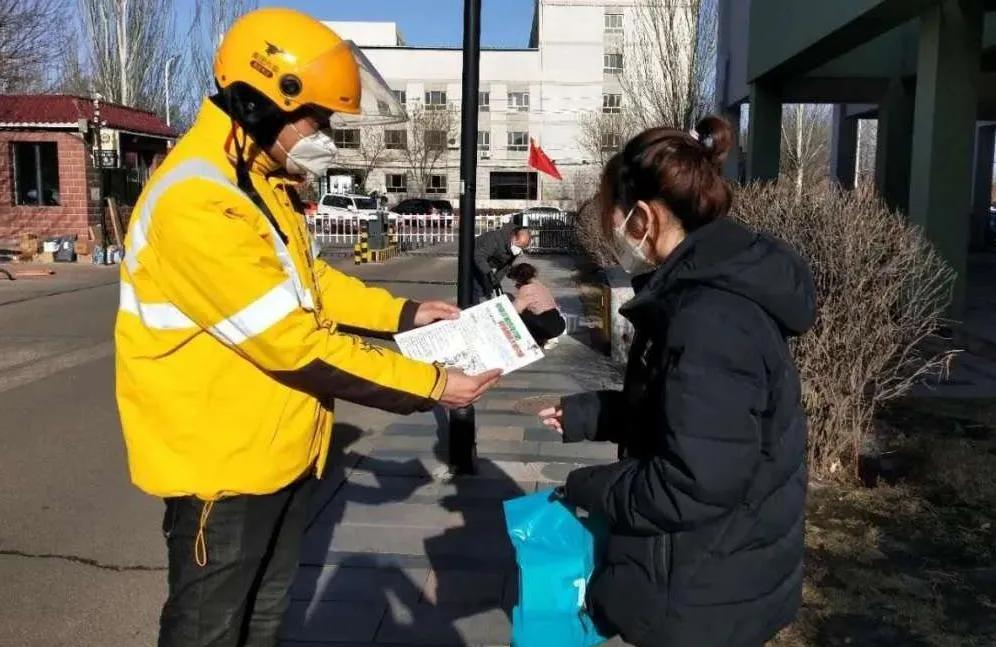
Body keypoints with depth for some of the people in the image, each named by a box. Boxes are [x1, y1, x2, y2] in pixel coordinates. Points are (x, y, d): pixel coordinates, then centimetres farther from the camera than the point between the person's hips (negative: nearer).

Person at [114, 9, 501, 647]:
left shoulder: (262, 177, 5)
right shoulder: (200, 201, -29)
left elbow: (306, 277, 16)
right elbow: (296, 344, -30)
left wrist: (402, 312, 5)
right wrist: (429, 384, -24)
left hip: (280, 443, 9)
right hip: (221, 456, -9)